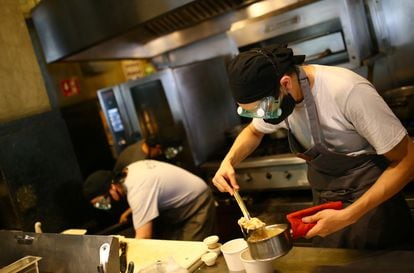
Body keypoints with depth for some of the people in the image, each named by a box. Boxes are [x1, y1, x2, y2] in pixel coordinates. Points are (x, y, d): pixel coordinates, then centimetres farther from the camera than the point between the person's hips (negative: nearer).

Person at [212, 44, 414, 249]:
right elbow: (253, 131, 12)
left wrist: (348, 216, -28)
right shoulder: (270, 98, -11)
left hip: (371, 195, -5)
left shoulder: (347, 91, -30)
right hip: (324, 198, 5)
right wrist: (229, 161, -9)